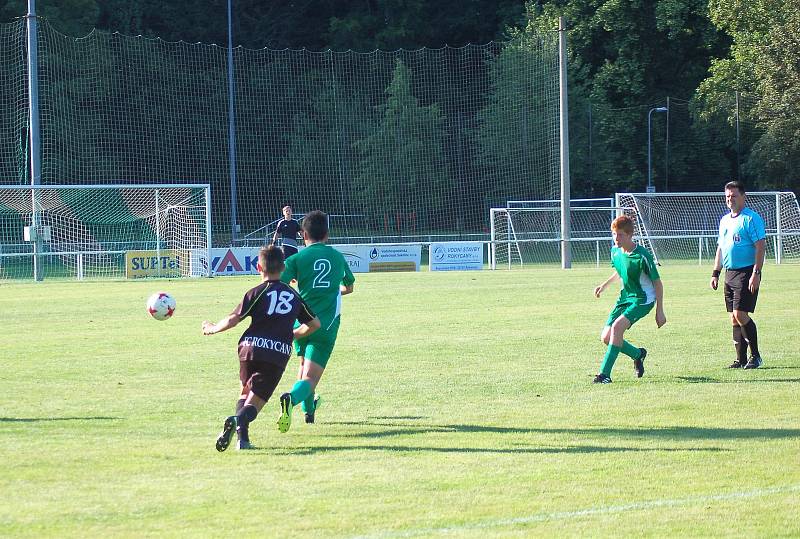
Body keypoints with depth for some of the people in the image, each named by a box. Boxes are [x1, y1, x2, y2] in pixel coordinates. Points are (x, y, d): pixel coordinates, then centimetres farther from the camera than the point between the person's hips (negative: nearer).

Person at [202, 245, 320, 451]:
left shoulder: (257, 292, 5)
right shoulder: (294, 295, 18)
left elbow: (233, 319, 0)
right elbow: (314, 323, 25)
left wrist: (212, 328, 18)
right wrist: (293, 334, 41)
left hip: (251, 347, -1)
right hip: (279, 353, 1)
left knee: (245, 393, 23)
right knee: (254, 402, -2)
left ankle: (242, 435, 2)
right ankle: (241, 420, -37)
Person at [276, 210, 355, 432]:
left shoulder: (298, 258, 0)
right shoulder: (338, 257, 11)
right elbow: (349, 287, 28)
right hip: (327, 326, -1)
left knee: (304, 365, 29)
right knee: (310, 378, -8)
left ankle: (309, 410, 41)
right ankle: (292, 398, -39)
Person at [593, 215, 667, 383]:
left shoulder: (642, 256, -22)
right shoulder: (615, 251, -2)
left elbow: (657, 283, -13)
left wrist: (660, 311, -12)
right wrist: (604, 285, 15)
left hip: (643, 300, -8)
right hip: (625, 297, 8)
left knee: (617, 326, -29)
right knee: (606, 337, -1)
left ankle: (605, 374, -27)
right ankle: (638, 354, 27)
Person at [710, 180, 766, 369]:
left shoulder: (751, 218, -9)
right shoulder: (724, 220, 17)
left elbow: (760, 247, -13)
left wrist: (756, 273, -20)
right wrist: (716, 272, 18)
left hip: (746, 273, -8)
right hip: (730, 274, 8)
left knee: (740, 314, -14)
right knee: (734, 318, 7)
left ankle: (755, 356, -3)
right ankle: (741, 359, 11)